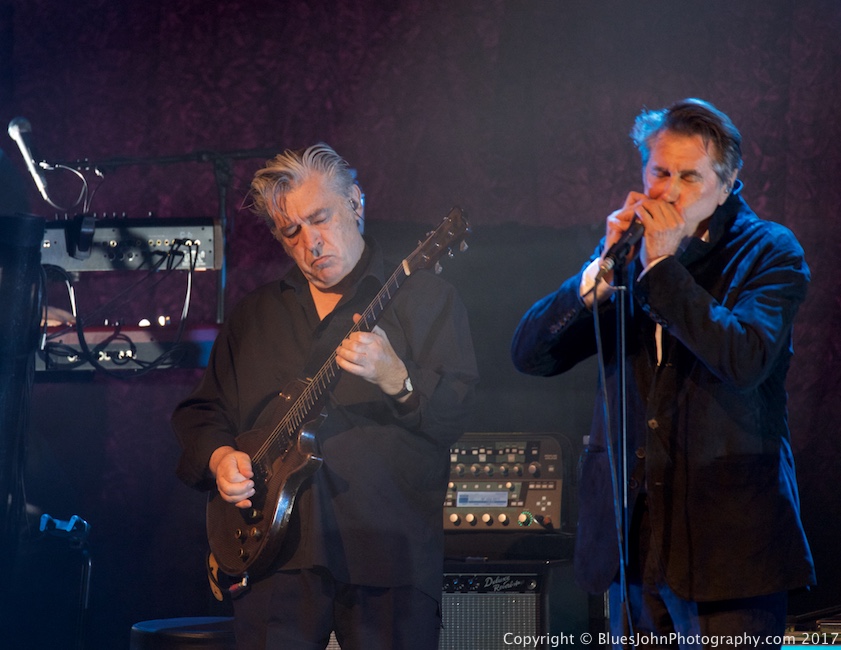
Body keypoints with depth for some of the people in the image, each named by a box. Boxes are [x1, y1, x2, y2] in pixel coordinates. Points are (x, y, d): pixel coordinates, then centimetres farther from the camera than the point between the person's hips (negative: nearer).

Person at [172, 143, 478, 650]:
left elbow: (456, 414, -6)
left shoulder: (425, 299, 5)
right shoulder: (254, 316, 21)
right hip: (278, 551, 4)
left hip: (388, 556, -3)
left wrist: (395, 379, -24)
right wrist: (220, 456, 3)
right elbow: (202, 411, 24)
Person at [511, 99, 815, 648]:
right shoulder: (629, 248, 10)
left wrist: (663, 266, -18)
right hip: (634, 538, 5)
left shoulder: (770, 253, -2)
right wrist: (604, 268, -11)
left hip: (728, 539, -5)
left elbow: (746, 359, -21)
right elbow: (530, 355, 2)